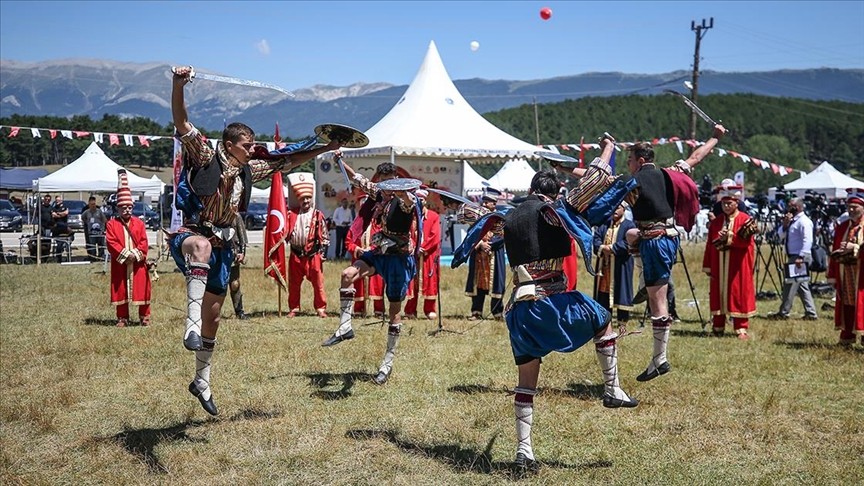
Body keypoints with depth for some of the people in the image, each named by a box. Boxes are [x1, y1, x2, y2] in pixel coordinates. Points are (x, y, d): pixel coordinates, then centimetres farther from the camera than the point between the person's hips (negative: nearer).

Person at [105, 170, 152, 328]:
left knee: (142, 288, 3)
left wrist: (136, 254, -13)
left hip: (138, 263, 1)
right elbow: (111, 243, -8)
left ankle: (145, 316, 15)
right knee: (121, 290, 3)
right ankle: (122, 318, 12)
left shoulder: (139, 223, 7)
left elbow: (144, 242, 1)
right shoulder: (112, 224, 1)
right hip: (120, 264, -1)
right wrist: (124, 254, -16)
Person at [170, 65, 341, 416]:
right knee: (203, 246, -46)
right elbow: (181, 124, -23)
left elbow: (287, 162, 21)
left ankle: (201, 382, 31)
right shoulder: (206, 158, -9)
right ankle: (191, 325, -56)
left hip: (221, 247, 7)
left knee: (213, 317, 13)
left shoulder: (248, 171, 10)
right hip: (189, 235, -7)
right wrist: (178, 85, -38)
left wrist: (326, 149, 20)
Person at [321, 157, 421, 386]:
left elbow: (409, 201, -42)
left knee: (394, 309, 2)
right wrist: (340, 162, 6)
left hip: (400, 257, -6)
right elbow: (356, 178, 17)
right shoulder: (378, 193, 5)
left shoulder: (403, 199, -16)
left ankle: (388, 362, 10)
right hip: (381, 251, 6)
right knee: (348, 274, -15)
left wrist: (403, 194, -64)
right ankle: (345, 327, -4)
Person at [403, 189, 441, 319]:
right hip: (413, 254, 1)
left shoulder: (434, 216, 5)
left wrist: (423, 248, -10)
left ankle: (430, 310, 6)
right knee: (412, 282, -1)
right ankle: (410, 310, 2)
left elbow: (435, 236, -3)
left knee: (430, 281, 0)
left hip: (429, 255, -1)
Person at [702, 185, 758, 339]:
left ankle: (741, 328, 3)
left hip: (738, 267, -3)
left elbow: (746, 241, -13)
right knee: (718, 294, 5)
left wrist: (729, 237, -23)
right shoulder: (716, 222, 11)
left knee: (739, 294, -1)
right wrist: (708, 267, 3)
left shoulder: (746, 220, 0)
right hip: (719, 267, 3)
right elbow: (710, 245, 7)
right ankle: (718, 327, 13)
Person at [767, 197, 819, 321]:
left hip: (800, 258, -10)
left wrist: (801, 257, -27)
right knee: (802, 286, 11)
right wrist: (785, 224, -1)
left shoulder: (804, 221, -13)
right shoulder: (792, 221, 17)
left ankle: (783, 313, -4)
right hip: (793, 257, 10)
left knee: (790, 284, -7)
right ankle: (811, 313, 14)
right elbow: (780, 235, 17)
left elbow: (807, 241, -21)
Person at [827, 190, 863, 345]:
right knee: (846, 303, 8)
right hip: (844, 273, 5)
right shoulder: (842, 227, 12)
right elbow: (834, 252, 11)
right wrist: (832, 276, 6)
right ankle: (847, 336, 16)